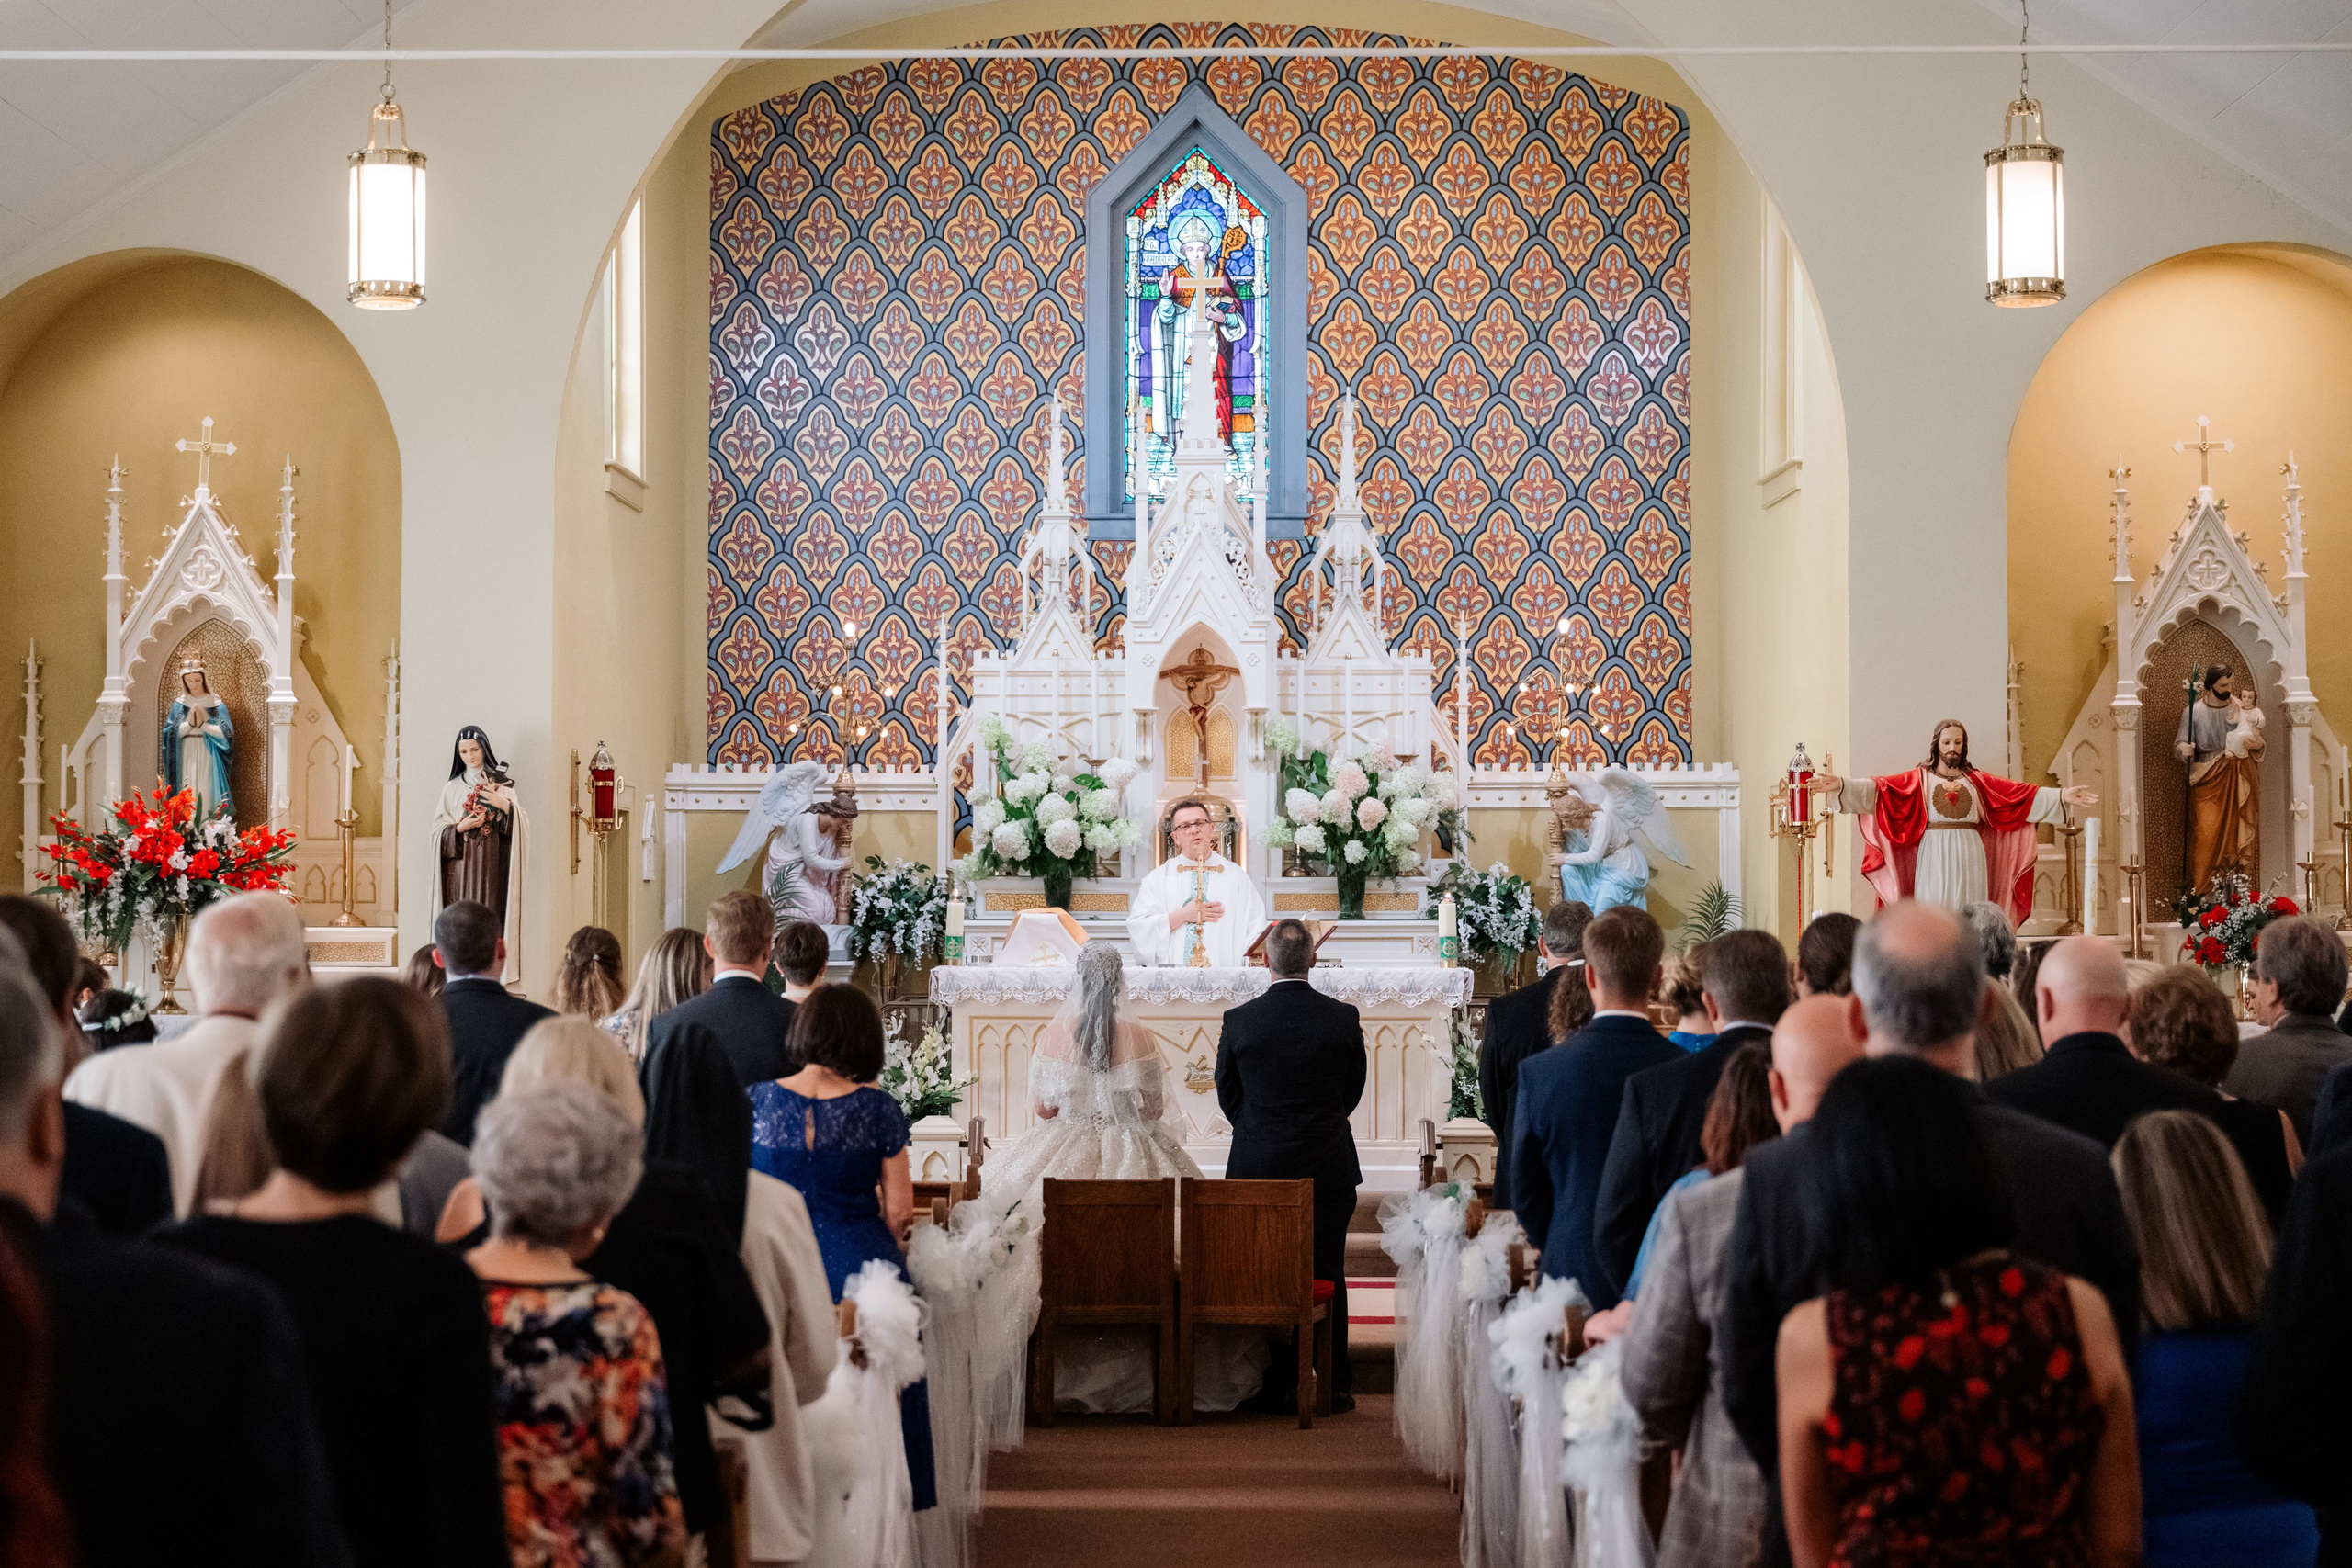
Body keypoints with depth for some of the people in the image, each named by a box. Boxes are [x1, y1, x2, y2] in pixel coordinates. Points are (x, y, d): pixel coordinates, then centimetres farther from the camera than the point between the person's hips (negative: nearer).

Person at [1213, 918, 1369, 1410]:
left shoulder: (1238, 1020, -7)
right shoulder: (1343, 1018, -5)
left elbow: (1228, 1095, 4)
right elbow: (1353, 1090, 6)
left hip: (1258, 1167, 0)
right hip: (1329, 1167, 0)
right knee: (1327, 1277, 7)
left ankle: (1274, 1387, 11)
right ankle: (1333, 1387, 11)